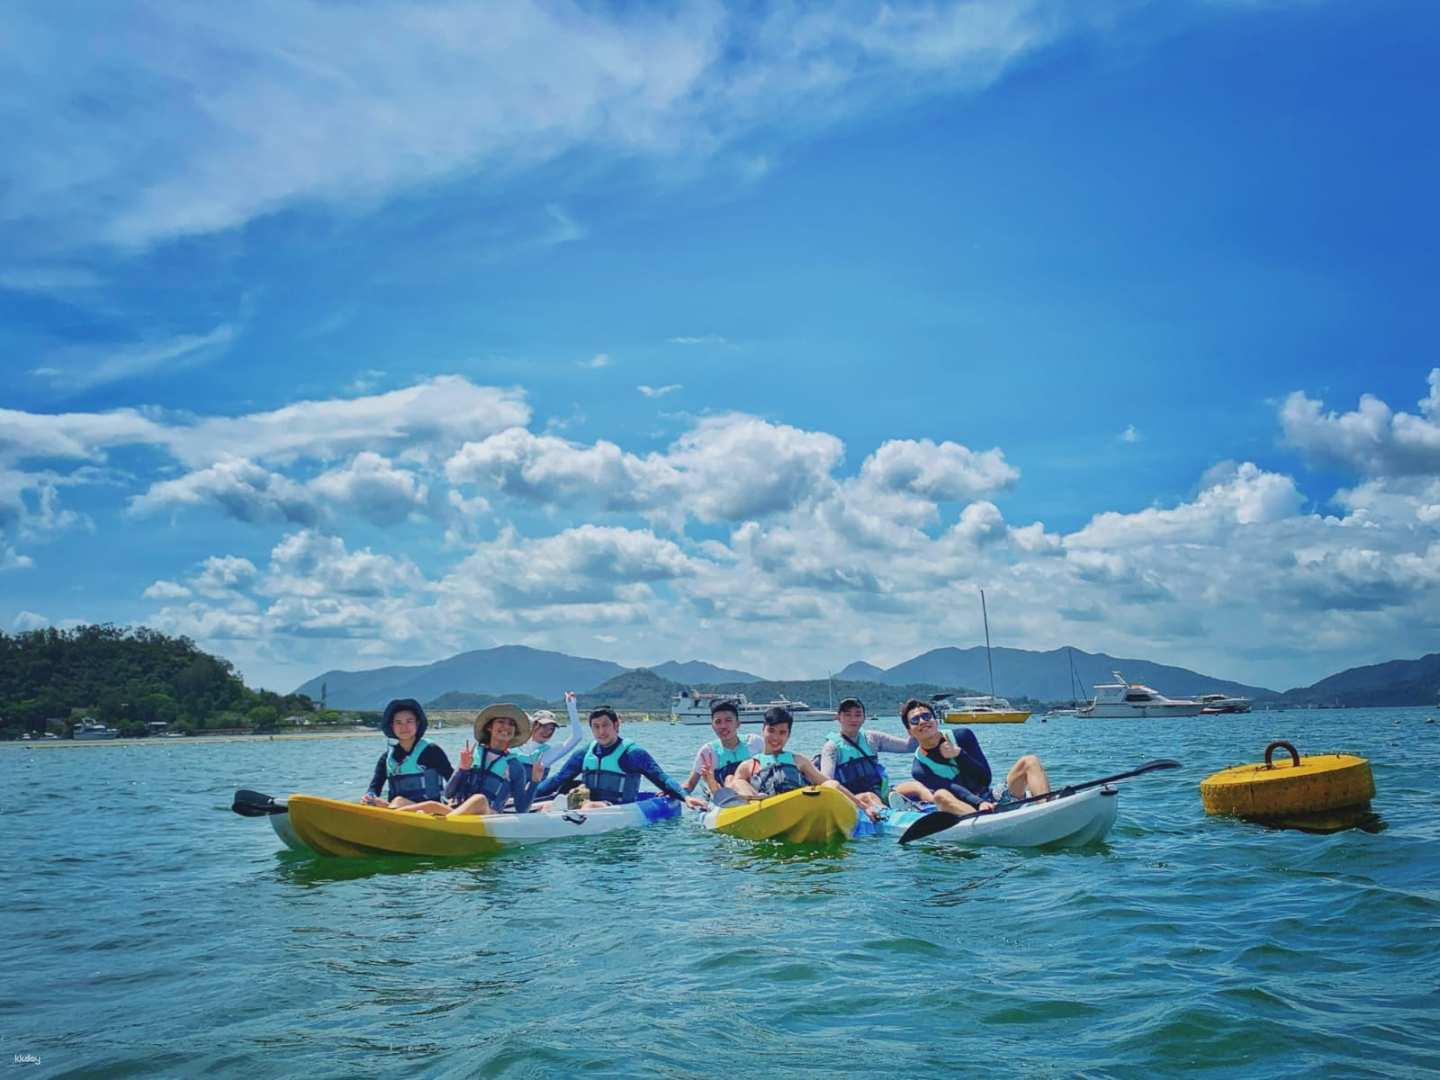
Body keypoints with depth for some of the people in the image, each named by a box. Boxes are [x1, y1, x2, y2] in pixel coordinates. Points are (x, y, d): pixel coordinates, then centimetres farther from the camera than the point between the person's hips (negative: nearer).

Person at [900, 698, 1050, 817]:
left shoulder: (962, 736, 8)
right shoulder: (919, 770, -1)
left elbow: (985, 779, 1)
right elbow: (954, 791, -17)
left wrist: (959, 754, -11)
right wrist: (980, 803, -36)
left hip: (995, 802, 4)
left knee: (1029, 761, -8)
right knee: (941, 795, -33)